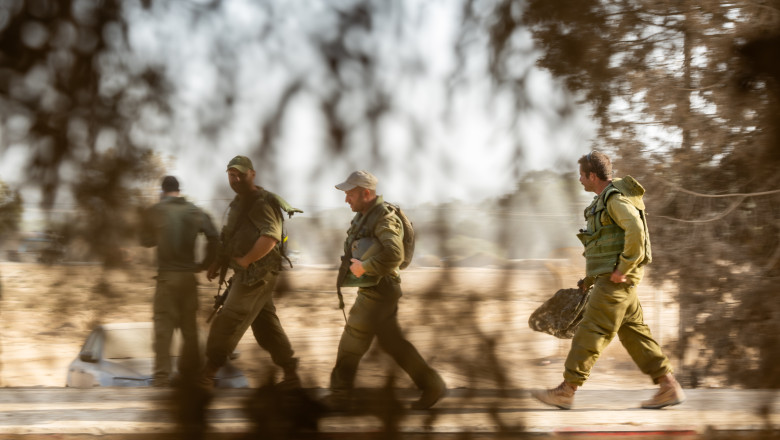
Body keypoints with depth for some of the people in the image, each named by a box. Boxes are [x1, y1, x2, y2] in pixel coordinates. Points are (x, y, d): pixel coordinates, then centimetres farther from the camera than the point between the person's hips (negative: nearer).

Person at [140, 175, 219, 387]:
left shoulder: (155, 212, -5)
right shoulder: (196, 212, 4)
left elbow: (146, 240, 7)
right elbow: (214, 238, -3)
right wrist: (204, 264, 6)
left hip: (166, 276, -3)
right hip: (189, 276, 3)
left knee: (164, 326, -3)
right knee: (189, 327, 13)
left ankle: (162, 377, -11)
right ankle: (190, 372, 20)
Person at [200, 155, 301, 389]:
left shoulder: (264, 203, -13)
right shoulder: (238, 203, 17)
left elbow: (270, 238, -26)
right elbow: (229, 238, 26)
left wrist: (245, 261, -20)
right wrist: (218, 263, 12)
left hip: (256, 274, -10)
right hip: (246, 274, 10)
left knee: (227, 322, -11)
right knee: (267, 327, 13)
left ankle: (206, 377, -9)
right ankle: (291, 376, 18)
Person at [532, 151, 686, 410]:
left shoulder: (617, 199, -14)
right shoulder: (606, 199, 19)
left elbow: (635, 229, -29)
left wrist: (622, 269, -25)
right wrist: (592, 275, 25)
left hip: (616, 279, -10)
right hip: (612, 278, 10)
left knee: (592, 331, -8)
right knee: (634, 333, 8)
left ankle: (566, 391, -6)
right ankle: (669, 388, 7)